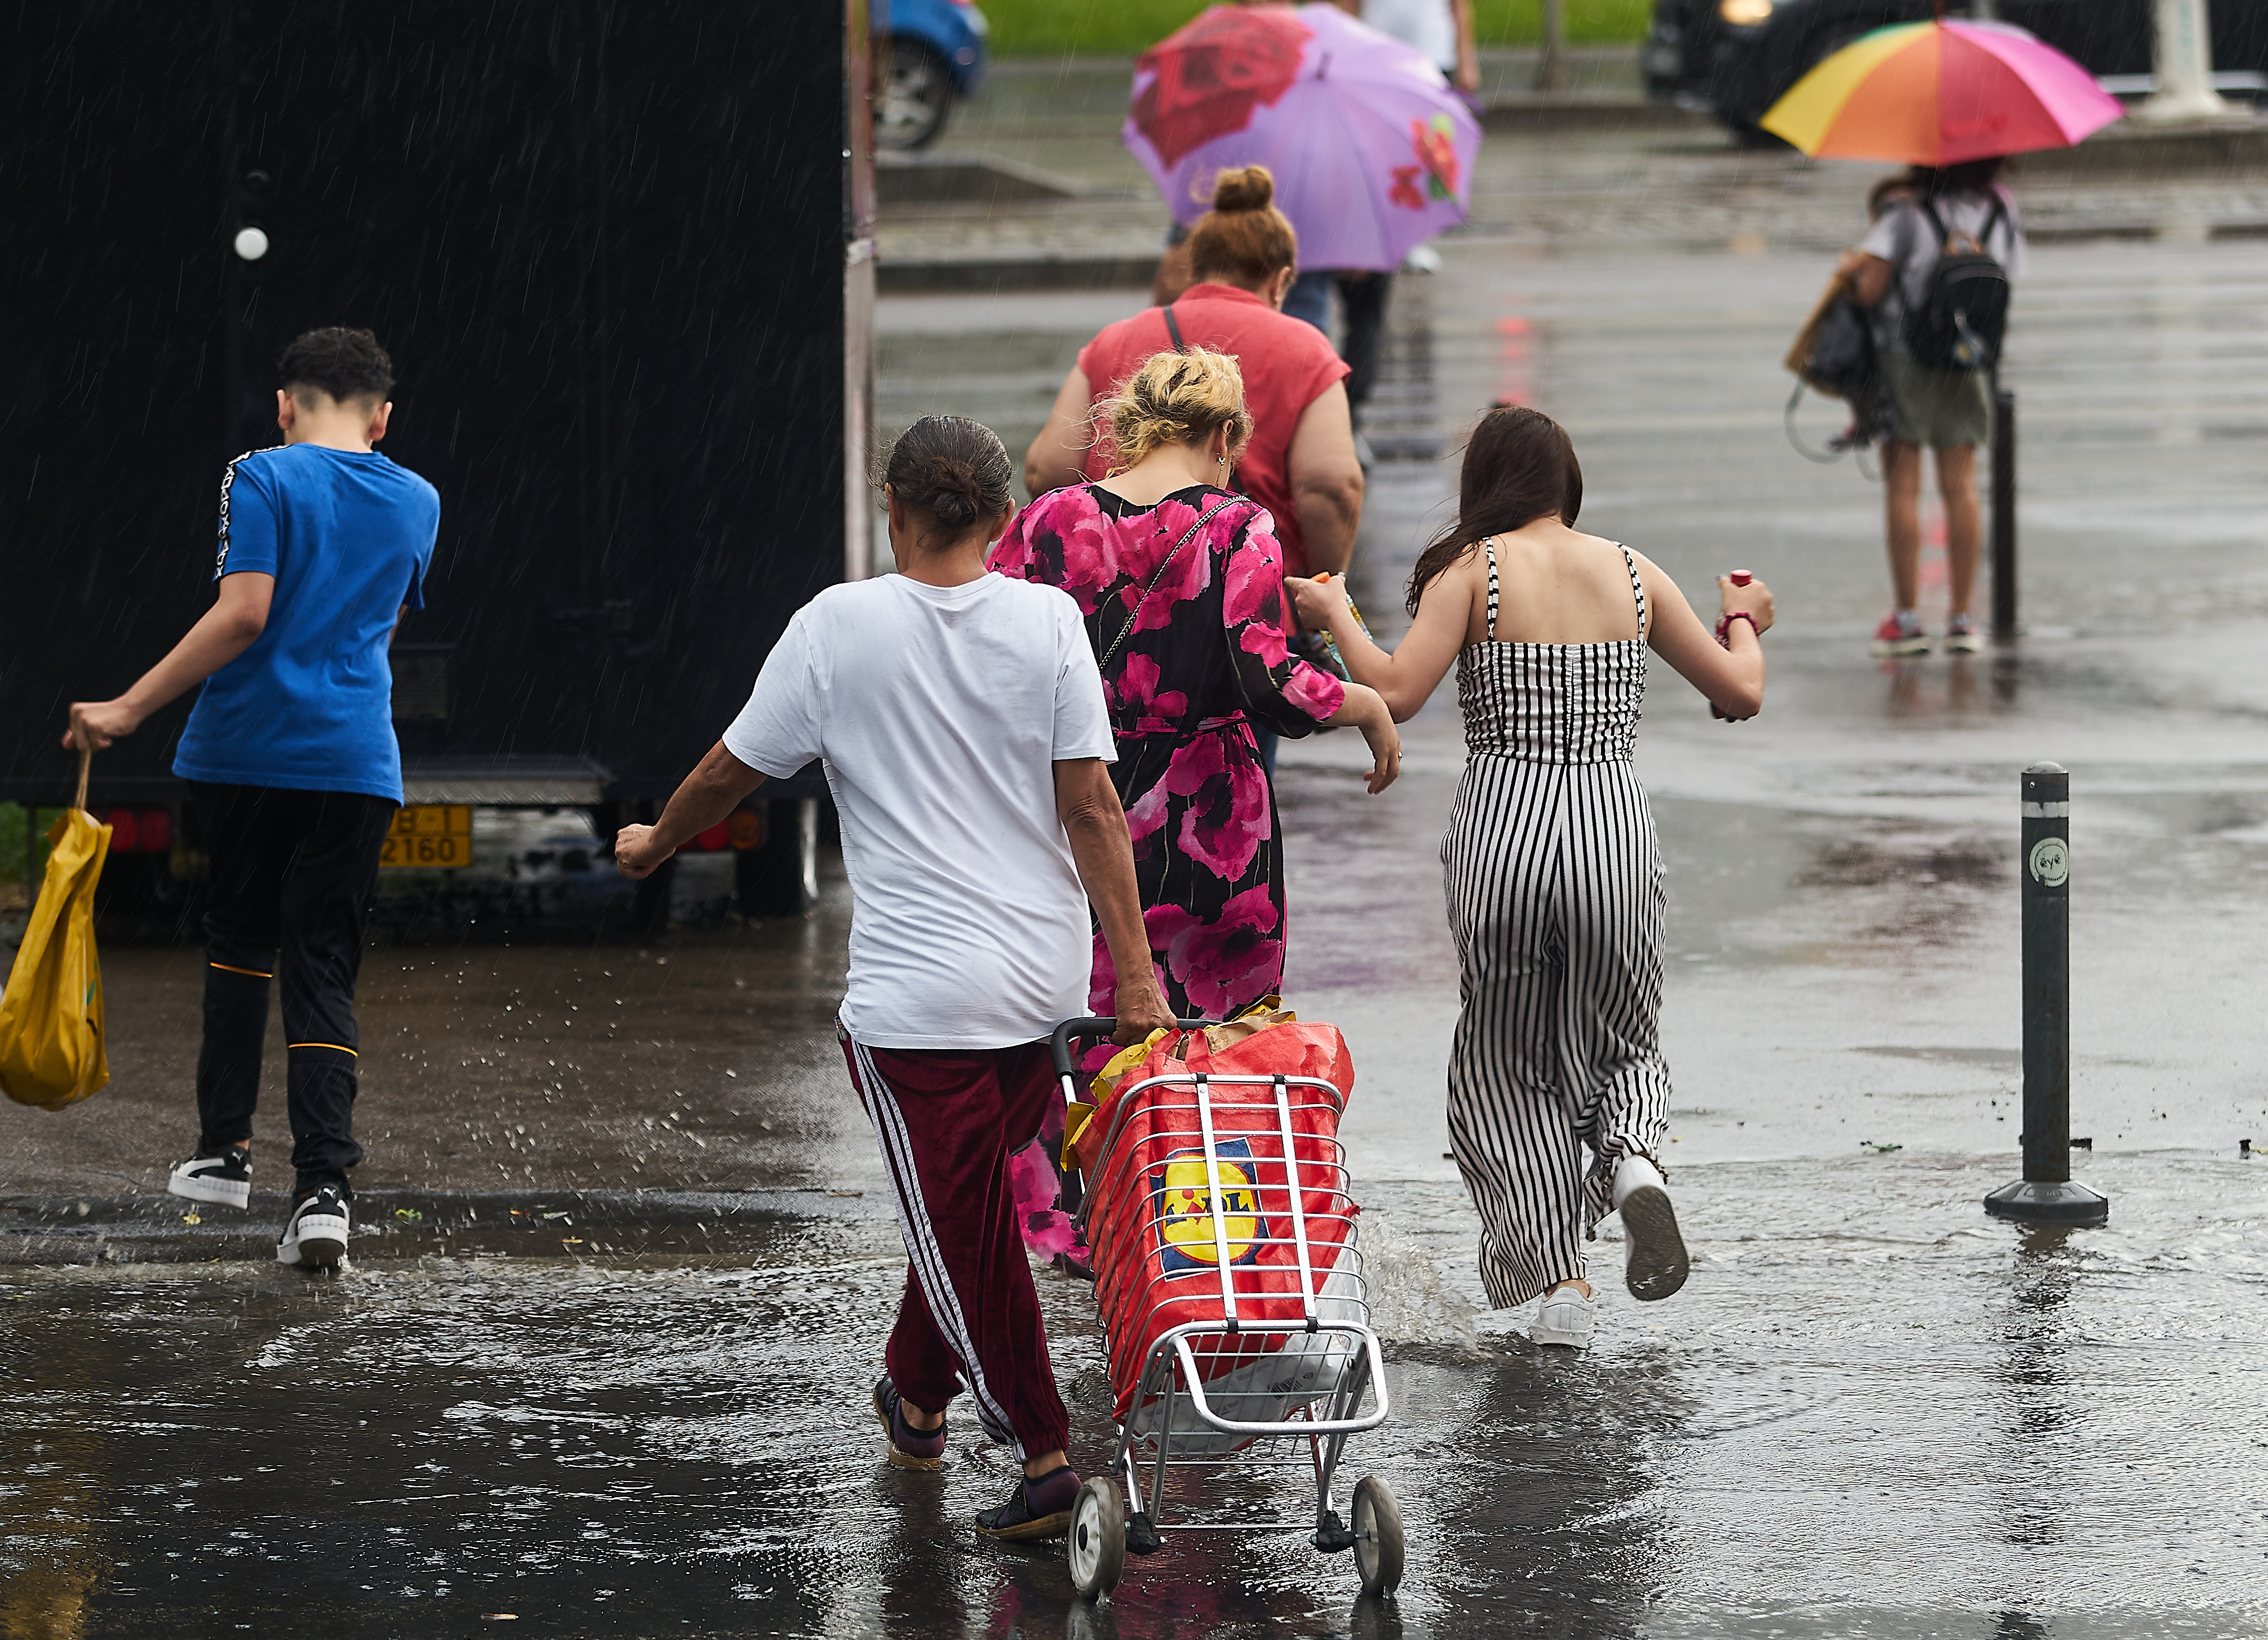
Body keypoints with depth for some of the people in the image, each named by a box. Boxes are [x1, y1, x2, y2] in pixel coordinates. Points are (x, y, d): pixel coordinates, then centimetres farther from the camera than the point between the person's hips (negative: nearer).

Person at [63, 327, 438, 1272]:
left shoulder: (262, 479, -5)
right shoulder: (417, 505, 10)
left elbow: (245, 613, -16)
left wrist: (129, 710, -15)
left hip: (245, 754, -2)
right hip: (356, 762, 2)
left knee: (238, 942, 20)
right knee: (324, 973, 1)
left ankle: (225, 1150, 21)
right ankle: (322, 1189, -13)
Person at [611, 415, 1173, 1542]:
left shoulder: (840, 627, -7)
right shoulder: (1047, 622, -2)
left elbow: (732, 772, 3)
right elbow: (1091, 807, -5)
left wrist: (655, 845, 23)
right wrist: (1136, 974, -4)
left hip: (915, 1001, -4)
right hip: (1043, 986, 4)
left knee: (964, 1226, 2)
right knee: (965, 1207, 21)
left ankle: (1042, 1454, 0)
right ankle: (918, 1397, 35)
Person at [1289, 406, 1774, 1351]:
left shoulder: (1473, 570, -1)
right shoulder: (1633, 575, 9)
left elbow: (1397, 692, -13)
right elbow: (1741, 693, 14)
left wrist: (1335, 616, 3)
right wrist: (1745, 624, 35)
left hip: (1502, 823, -2)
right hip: (1614, 823, 2)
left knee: (1507, 1063, 13)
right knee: (1617, 1044, 21)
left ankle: (1560, 1276, 3)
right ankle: (1633, 1157, -13)